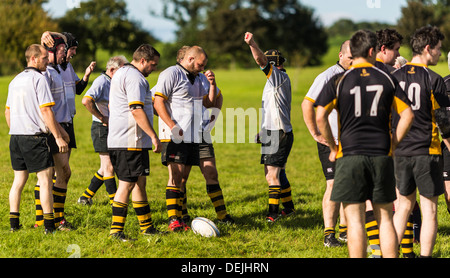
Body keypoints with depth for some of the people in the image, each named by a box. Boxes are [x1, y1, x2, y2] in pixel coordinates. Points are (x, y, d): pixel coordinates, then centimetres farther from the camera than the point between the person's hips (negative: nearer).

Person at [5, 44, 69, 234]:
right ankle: (49, 225, -6)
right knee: (45, 180, -3)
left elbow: (8, 112, 20)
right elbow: (46, 111, -15)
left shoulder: (15, 80, 14)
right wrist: (58, 137, -13)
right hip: (34, 136, -8)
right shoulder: (39, 78, -10)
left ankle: (14, 223, 12)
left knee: (19, 180, 13)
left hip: (15, 137, 8)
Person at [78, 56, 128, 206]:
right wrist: (102, 118, -22)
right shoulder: (101, 82, -14)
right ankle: (115, 203, 0)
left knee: (105, 168, 15)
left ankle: (86, 197, 24)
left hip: (111, 129, 10)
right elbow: (86, 100, -29)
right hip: (102, 129, -10)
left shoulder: (113, 82, 15)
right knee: (109, 168, -4)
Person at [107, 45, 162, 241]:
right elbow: (137, 110, -21)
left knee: (139, 182, 14)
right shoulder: (135, 78, -14)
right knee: (127, 184, -8)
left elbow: (112, 106, 29)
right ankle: (116, 230, -7)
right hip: (131, 142, -11)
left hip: (117, 140, 11)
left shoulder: (121, 74, 20)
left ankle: (147, 226, 20)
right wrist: (154, 136, -19)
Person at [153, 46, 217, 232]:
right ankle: (173, 221, -12)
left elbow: (208, 103, 23)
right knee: (176, 176, -11)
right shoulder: (171, 74, -6)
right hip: (175, 137, -8)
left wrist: (212, 84, 7)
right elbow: (158, 102, -13)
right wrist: (173, 126, -20)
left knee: (182, 178, 9)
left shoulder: (196, 78, 20)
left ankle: (179, 218, 11)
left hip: (192, 136, 8)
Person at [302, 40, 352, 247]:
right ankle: (328, 235, -9)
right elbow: (307, 104, -12)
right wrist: (316, 134, -11)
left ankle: (344, 231, 20)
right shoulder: (328, 77, -11)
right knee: (334, 185, -11)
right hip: (331, 142, -7)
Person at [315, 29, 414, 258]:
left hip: (350, 156, -2)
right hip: (382, 157, 2)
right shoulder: (387, 80, 5)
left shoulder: (338, 81, -2)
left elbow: (320, 116, -7)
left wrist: (333, 147, 4)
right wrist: (392, 144, 11)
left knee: (355, 220, -1)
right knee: (385, 219, 10)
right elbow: (408, 115, 5)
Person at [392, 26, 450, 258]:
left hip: (400, 151, 5)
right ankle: (425, 255, 0)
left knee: (404, 205, 17)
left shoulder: (395, 76, 4)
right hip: (426, 152, -5)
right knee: (429, 210, 2)